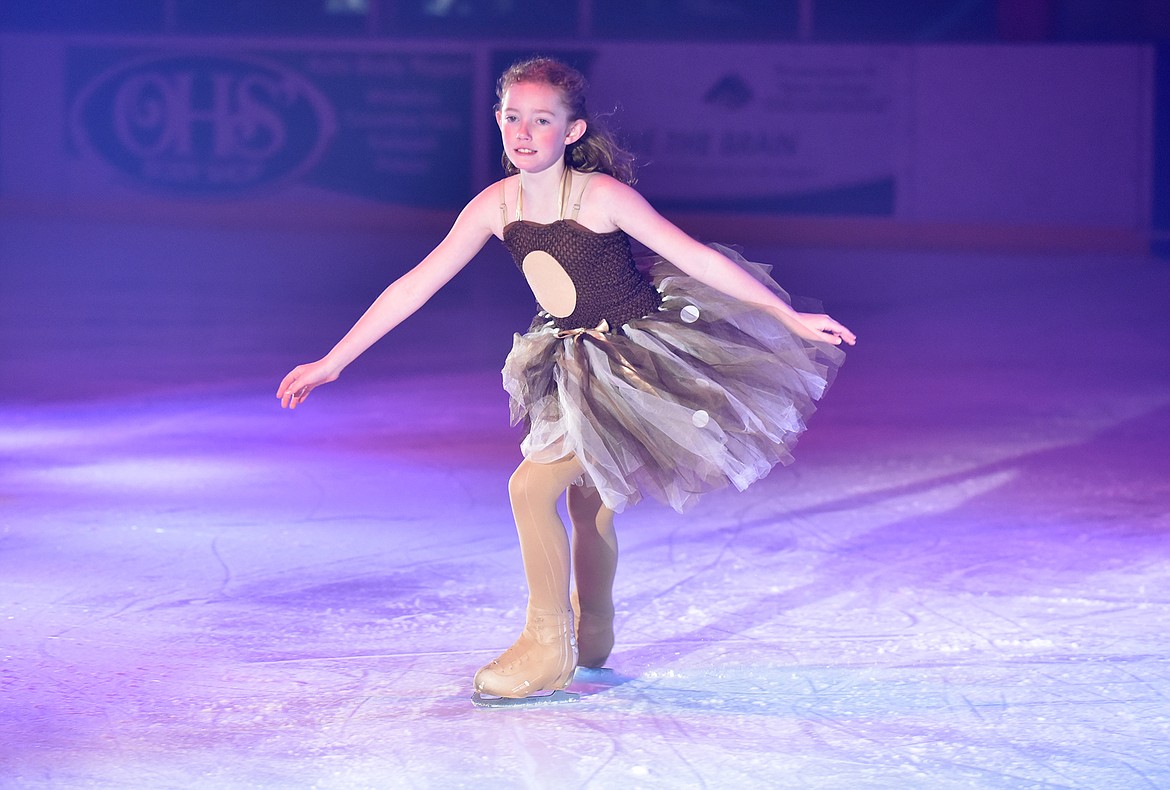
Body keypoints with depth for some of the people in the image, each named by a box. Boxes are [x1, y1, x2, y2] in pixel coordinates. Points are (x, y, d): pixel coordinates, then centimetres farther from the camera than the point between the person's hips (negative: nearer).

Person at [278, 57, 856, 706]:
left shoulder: (601, 195, -23)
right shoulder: (496, 206, -7)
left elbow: (699, 258, -20)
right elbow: (414, 286, -3)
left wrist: (792, 320, -20)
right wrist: (332, 362, -4)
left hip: (638, 358, -6)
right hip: (574, 363, 6)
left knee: (532, 486, -15)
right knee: (586, 502, 21)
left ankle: (547, 650, -1)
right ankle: (591, 639, 44)